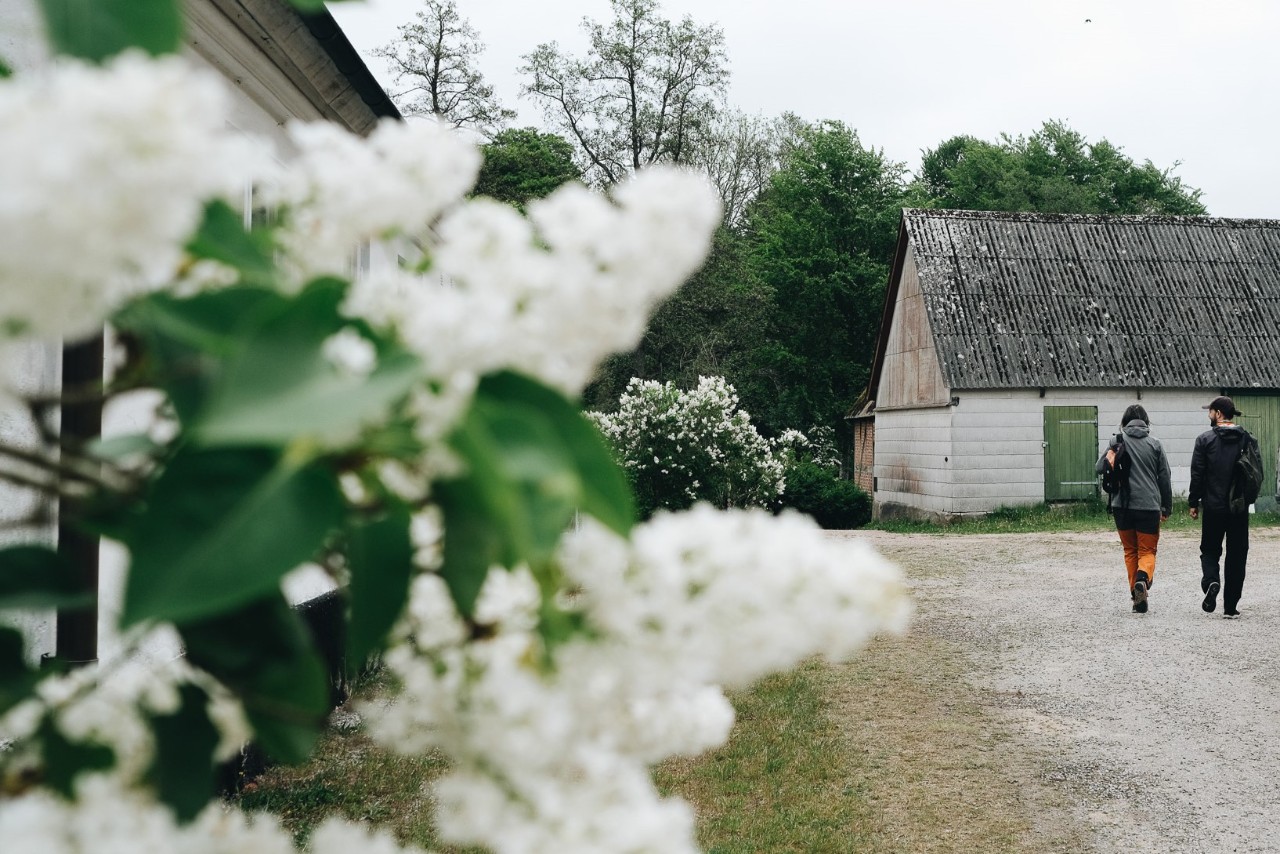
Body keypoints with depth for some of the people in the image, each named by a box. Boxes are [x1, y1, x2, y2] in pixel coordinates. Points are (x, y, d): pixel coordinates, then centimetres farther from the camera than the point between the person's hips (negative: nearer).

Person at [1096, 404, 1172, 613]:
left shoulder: (1117, 440, 0)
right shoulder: (1154, 443, 3)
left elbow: (1099, 468, -4)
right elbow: (1164, 478, 7)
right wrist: (1166, 507, 14)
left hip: (1122, 505, 0)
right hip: (1149, 506, 0)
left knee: (1130, 551, 14)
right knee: (1147, 551, 8)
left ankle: (1137, 596, 11)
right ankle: (1142, 578, -22)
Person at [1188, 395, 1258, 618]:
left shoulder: (1205, 439, -6)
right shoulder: (1247, 439, 3)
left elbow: (1197, 474, -6)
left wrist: (1193, 503, 2)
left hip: (1213, 507, -2)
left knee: (1210, 550, 13)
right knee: (1237, 554, 8)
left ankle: (1211, 581, -16)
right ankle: (1230, 607, 9)